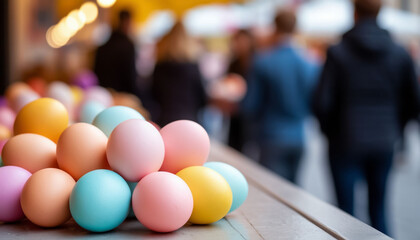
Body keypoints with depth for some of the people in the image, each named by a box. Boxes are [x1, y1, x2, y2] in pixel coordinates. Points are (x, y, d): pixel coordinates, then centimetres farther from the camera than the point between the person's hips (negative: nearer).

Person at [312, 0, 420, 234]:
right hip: (384, 145, 3)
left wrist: (331, 132, 7)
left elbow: (322, 103, -10)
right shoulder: (400, 53, 2)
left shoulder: (338, 52, -7)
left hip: (347, 144, -3)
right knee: (379, 209, 15)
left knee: (346, 213, 5)